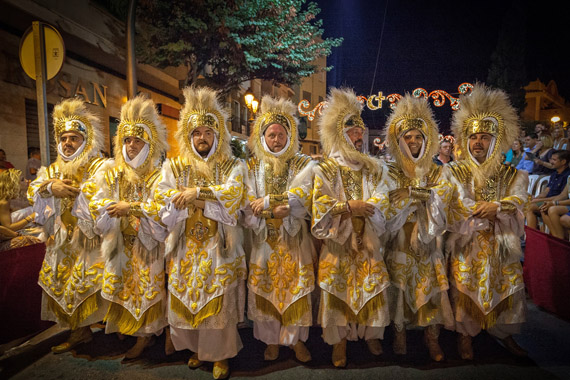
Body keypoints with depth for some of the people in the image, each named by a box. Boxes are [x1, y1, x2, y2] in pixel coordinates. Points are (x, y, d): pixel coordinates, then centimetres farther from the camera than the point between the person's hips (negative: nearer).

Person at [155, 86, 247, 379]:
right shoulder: (174, 167, 6)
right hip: (186, 250, 2)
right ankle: (195, 348, 34)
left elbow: (233, 195, -17)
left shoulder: (232, 167, 2)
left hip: (219, 250, -2)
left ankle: (220, 354, 23)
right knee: (185, 302, 10)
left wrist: (196, 193, -19)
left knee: (219, 304, 2)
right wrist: (206, 201, -15)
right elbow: (163, 206, -7)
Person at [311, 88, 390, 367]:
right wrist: (349, 207, -20)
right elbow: (320, 202, -11)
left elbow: (381, 200, 0)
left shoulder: (372, 167, 9)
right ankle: (339, 343, 17)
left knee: (371, 288, 8)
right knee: (340, 290, 2)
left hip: (367, 240, 3)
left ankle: (371, 335, 28)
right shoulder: (326, 169, -2)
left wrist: (357, 207, -17)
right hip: (338, 242, -3)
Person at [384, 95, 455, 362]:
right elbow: (392, 208, -11)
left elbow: (443, 196, -9)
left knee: (431, 287, 2)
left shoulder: (436, 172, 7)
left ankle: (432, 336, 18)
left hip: (428, 241, 2)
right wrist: (425, 195, -13)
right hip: (400, 242, -2)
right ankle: (399, 333, 19)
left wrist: (412, 193, -19)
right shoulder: (391, 172, 0)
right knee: (400, 286, 2)